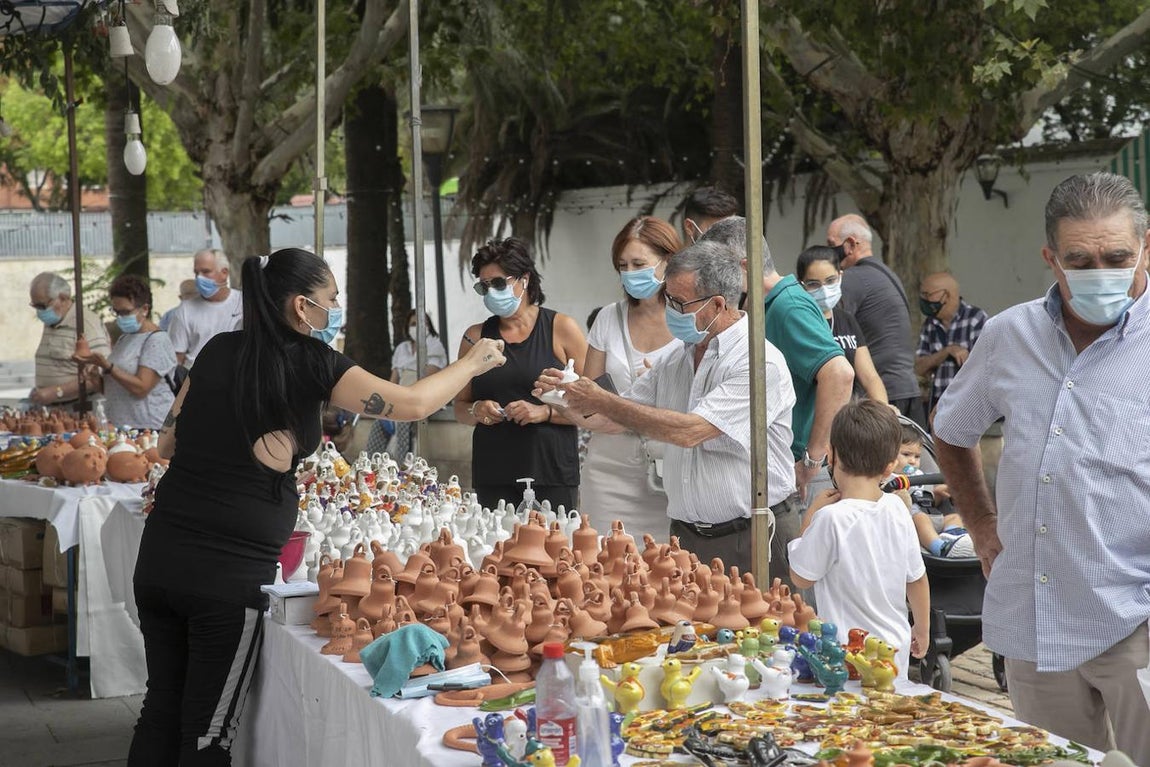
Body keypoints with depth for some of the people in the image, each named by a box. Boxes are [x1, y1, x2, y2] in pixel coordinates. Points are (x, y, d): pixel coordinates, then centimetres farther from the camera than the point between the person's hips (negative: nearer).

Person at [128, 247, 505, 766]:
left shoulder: (218, 351, 10)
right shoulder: (307, 362, -7)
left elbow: (169, 442, 17)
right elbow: (413, 403, -8)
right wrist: (473, 362, 8)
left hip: (160, 554, 6)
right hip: (231, 568, -6)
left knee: (161, 708, 16)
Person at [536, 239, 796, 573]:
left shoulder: (759, 362, -15)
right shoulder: (678, 359, 11)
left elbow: (689, 431, -22)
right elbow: (616, 420, 18)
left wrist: (603, 401, -16)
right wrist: (571, 400, -3)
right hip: (685, 535, 7)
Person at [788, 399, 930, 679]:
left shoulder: (831, 518, -19)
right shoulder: (897, 509, -1)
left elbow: (801, 577, -8)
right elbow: (917, 579, 9)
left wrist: (809, 518, -1)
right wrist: (922, 629, 25)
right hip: (896, 647, 6)